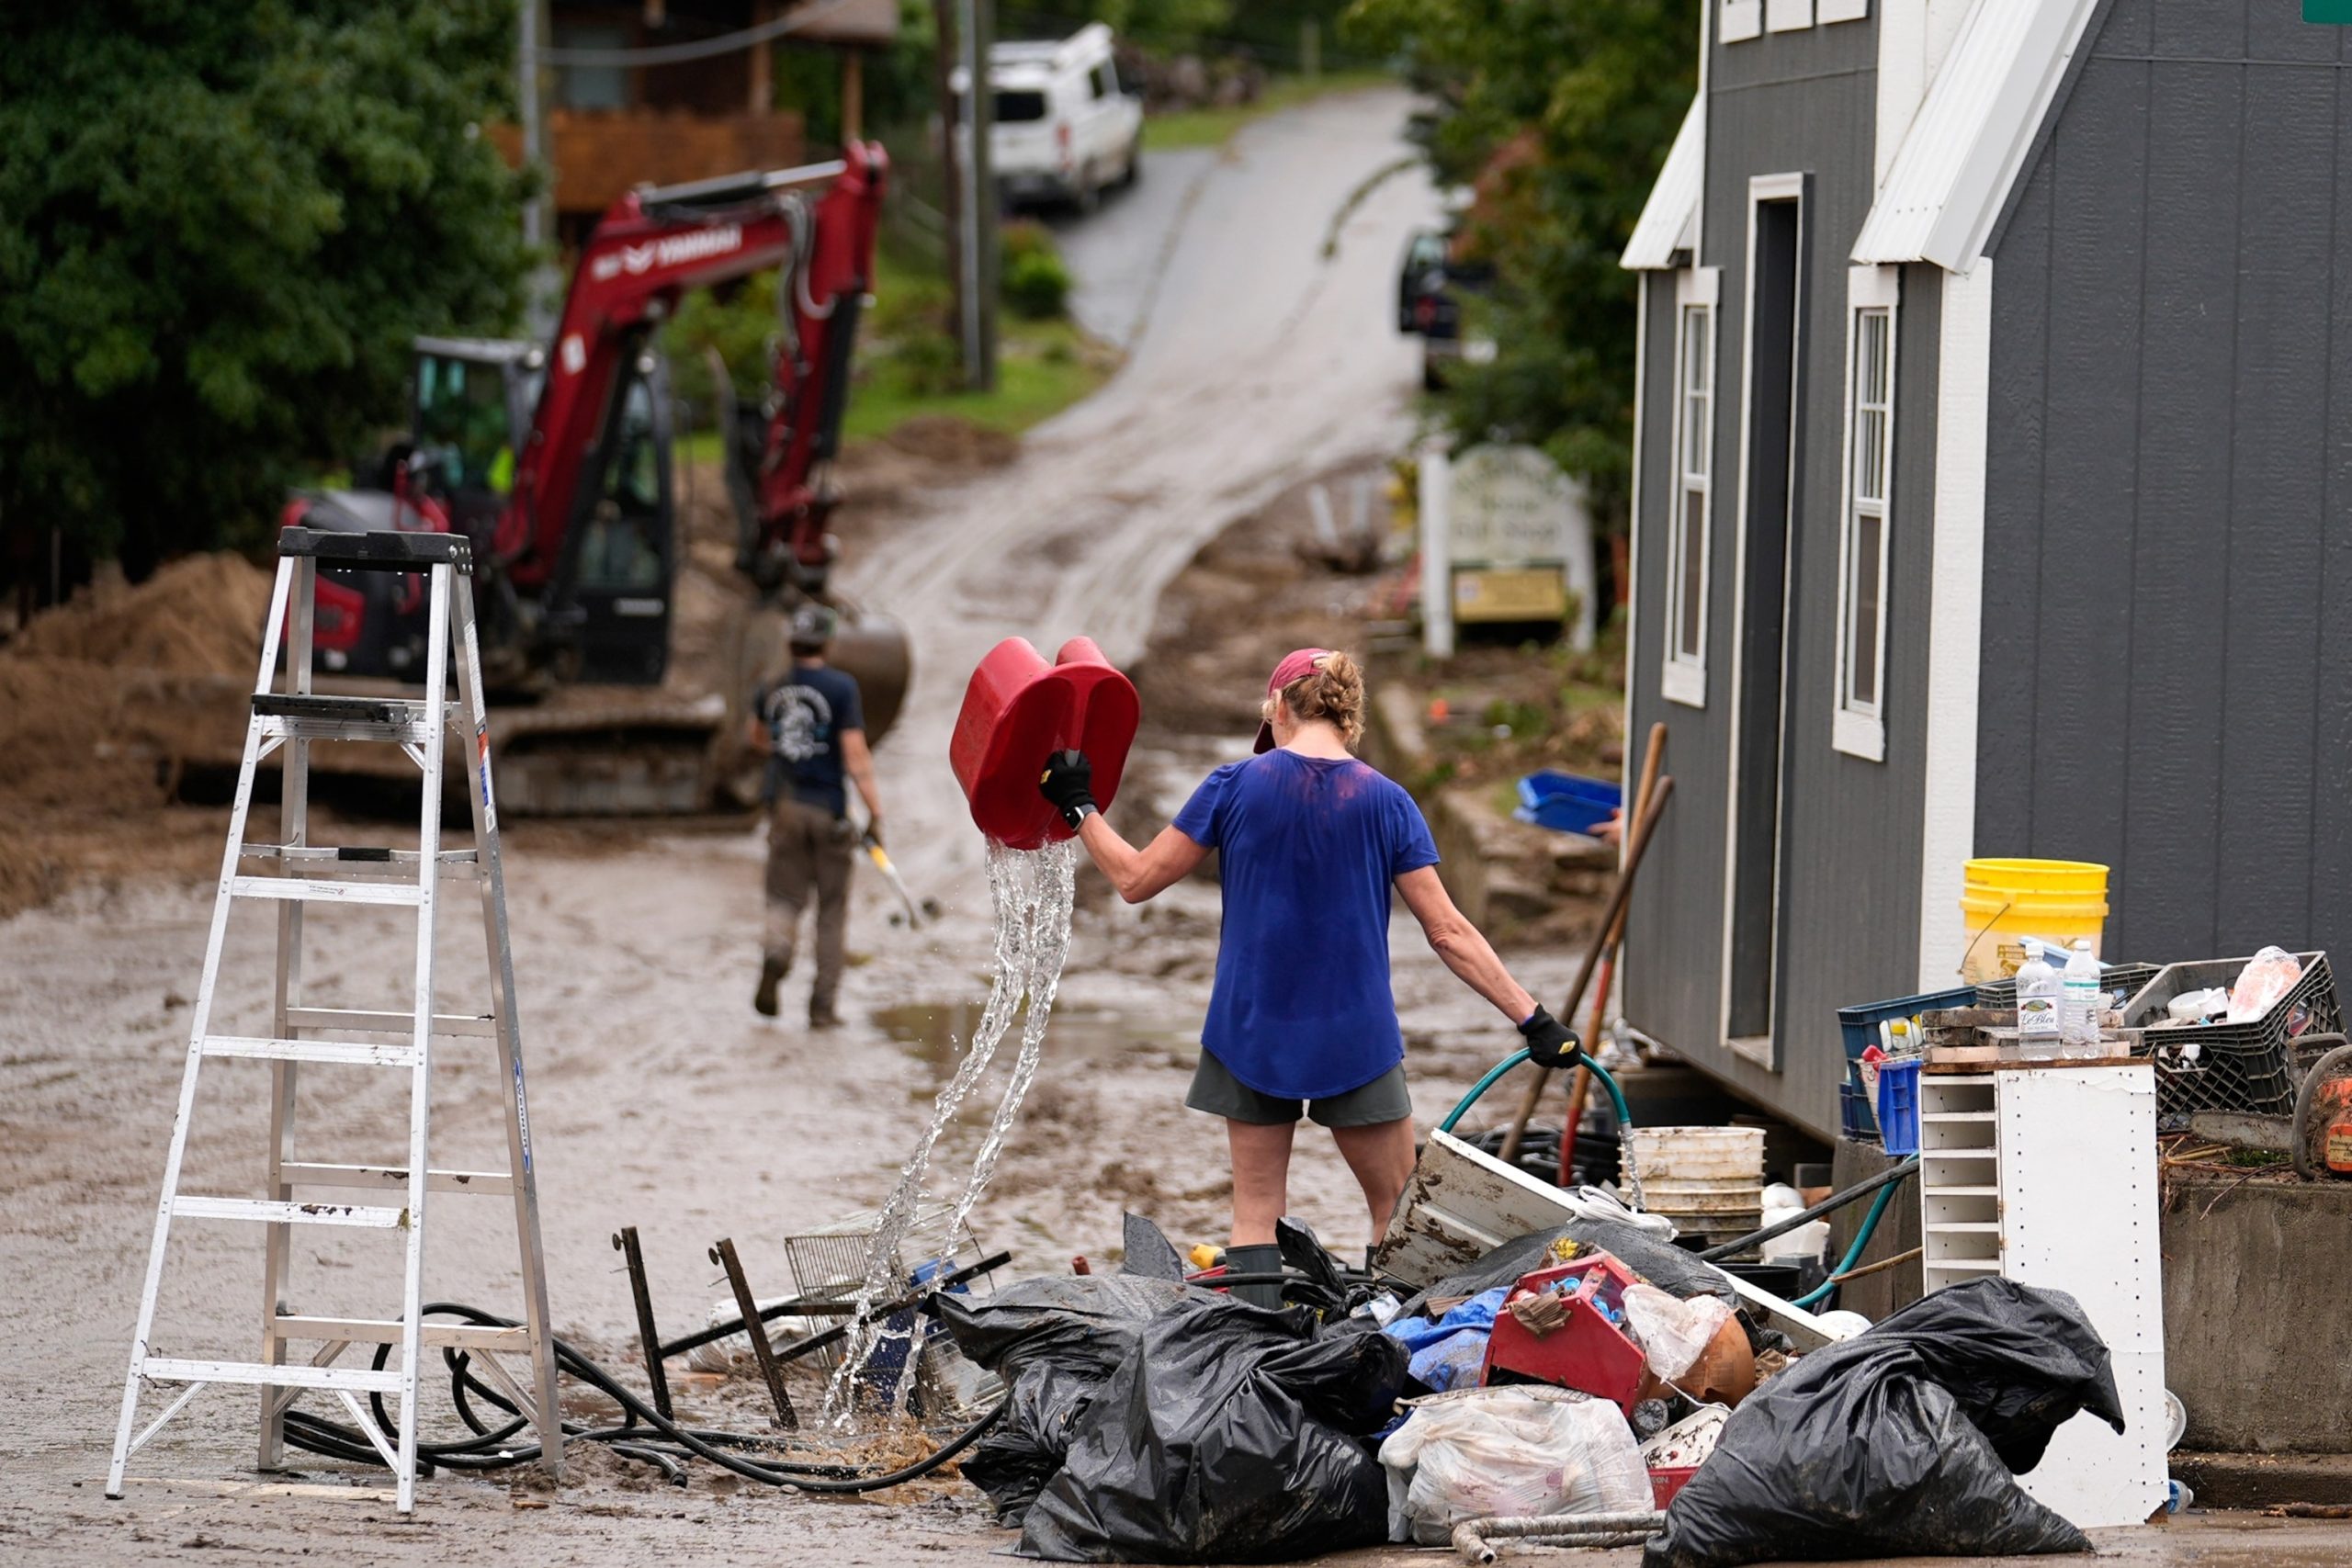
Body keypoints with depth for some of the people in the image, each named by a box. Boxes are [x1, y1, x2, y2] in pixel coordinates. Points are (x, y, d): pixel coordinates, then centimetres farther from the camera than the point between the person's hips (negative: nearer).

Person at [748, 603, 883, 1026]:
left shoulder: (772, 692, 5)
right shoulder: (841, 688, -9)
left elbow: (758, 738, 26)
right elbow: (855, 754, -14)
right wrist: (874, 813, -12)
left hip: (784, 805, 3)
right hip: (829, 808, -3)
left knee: (785, 899, 6)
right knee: (832, 911, 9)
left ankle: (775, 949, -28)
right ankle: (824, 1003, 8)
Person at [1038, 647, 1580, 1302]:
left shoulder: (1237, 786, -5)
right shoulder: (1385, 802, -4)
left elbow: (1136, 879, 0)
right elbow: (1448, 934, -6)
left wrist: (1079, 808, 15)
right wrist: (1532, 1019, -2)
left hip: (1251, 1031, 1)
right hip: (1355, 1038, -1)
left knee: (1255, 1214, 7)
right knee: (1399, 1210, 9)